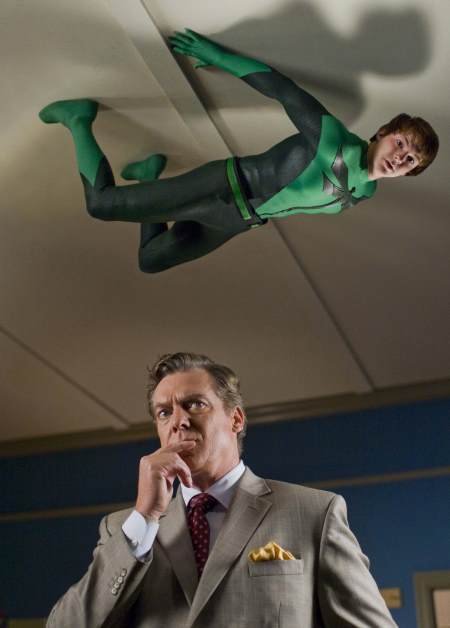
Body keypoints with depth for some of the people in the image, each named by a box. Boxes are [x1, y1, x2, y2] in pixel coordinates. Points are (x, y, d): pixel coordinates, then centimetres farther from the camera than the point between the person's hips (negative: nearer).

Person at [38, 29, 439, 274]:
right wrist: (214, 55, -9)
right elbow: (279, 86, -14)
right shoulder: (333, 138, -19)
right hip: (222, 188, -7)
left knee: (150, 261, 16)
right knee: (102, 203, -7)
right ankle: (80, 118, 14)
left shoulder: (365, 192, 3)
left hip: (233, 224, 7)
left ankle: (150, 174, 31)